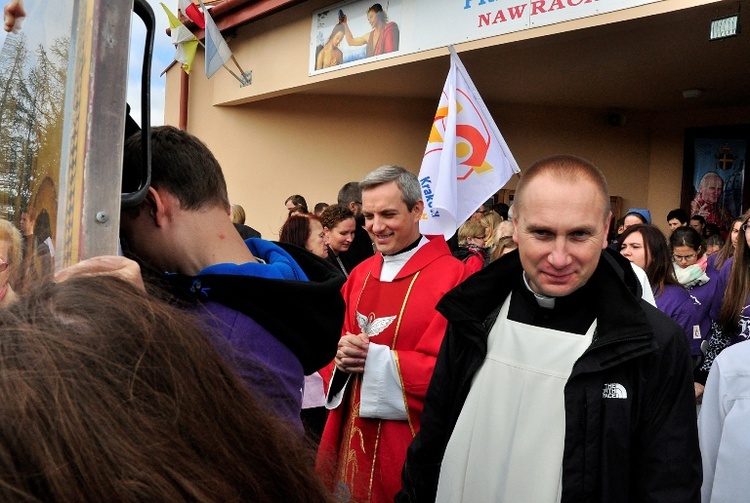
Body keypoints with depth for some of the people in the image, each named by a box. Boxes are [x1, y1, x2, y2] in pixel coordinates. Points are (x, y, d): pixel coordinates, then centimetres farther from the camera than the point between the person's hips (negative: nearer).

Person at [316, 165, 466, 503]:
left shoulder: (451, 276, -15)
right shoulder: (362, 274, 8)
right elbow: (339, 339, 14)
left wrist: (376, 359, -20)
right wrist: (342, 353, -9)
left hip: (411, 439, -6)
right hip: (354, 430, 7)